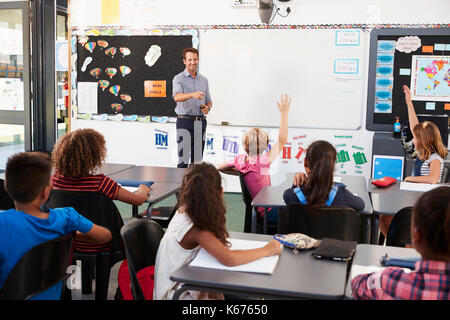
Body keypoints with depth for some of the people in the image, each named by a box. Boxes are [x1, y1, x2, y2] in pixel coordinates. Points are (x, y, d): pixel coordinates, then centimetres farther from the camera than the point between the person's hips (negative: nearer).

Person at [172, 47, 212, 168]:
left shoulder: (204, 80, 14)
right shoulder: (179, 79, -3)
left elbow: (209, 101, 21)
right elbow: (177, 97, -23)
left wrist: (207, 108, -3)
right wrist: (192, 94, -41)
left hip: (200, 122, 5)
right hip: (185, 121, -5)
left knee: (197, 160, 9)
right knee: (183, 159, -7)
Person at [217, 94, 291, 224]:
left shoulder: (240, 160, -3)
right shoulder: (262, 162, -21)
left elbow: (219, 168, 15)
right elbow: (282, 140, -24)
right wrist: (284, 113, -21)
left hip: (260, 210, 8)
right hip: (270, 212, -8)